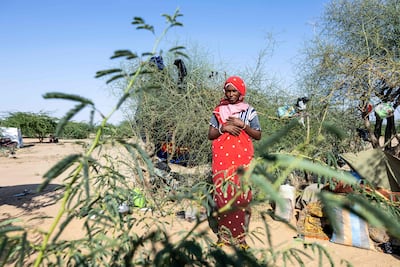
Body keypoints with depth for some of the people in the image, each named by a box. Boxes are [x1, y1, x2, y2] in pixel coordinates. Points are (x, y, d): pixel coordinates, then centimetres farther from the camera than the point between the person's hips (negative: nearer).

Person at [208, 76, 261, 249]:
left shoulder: (249, 111, 9)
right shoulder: (219, 111, 11)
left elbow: (258, 135, 6)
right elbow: (210, 134, 7)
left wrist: (242, 125, -8)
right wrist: (224, 128, -10)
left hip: (242, 158, -1)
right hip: (222, 158, 1)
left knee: (241, 194, -4)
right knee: (222, 193, -2)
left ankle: (240, 235, 7)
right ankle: (224, 235, 9)